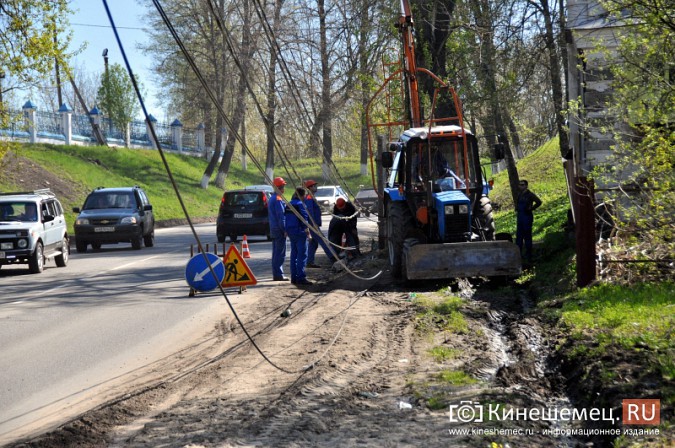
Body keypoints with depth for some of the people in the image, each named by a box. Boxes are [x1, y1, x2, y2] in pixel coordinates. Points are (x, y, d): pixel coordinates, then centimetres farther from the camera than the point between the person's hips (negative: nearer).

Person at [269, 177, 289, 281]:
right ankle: (278, 274, -8)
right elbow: (281, 216, -20)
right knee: (280, 253, -7)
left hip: (274, 229, 10)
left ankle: (276, 274, 15)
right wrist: (284, 229, -18)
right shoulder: (278, 199, -16)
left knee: (276, 253, 12)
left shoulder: (272, 198, 16)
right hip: (279, 229, -10)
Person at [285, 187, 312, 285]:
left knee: (294, 254, 13)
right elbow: (304, 218, -16)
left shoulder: (289, 204, 13)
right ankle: (301, 277, -13)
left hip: (290, 232, 9)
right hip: (299, 231, -9)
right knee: (302, 255, -7)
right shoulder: (300, 204, -12)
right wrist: (306, 229, -10)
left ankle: (294, 277, 14)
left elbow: (286, 217, 17)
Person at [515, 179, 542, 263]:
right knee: (519, 236, 9)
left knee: (527, 236, -4)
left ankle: (528, 256, 1)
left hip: (527, 217, -8)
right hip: (520, 217, 8)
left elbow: (539, 202, -18)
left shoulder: (530, 194, -10)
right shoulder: (519, 195, 14)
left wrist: (531, 209, -15)